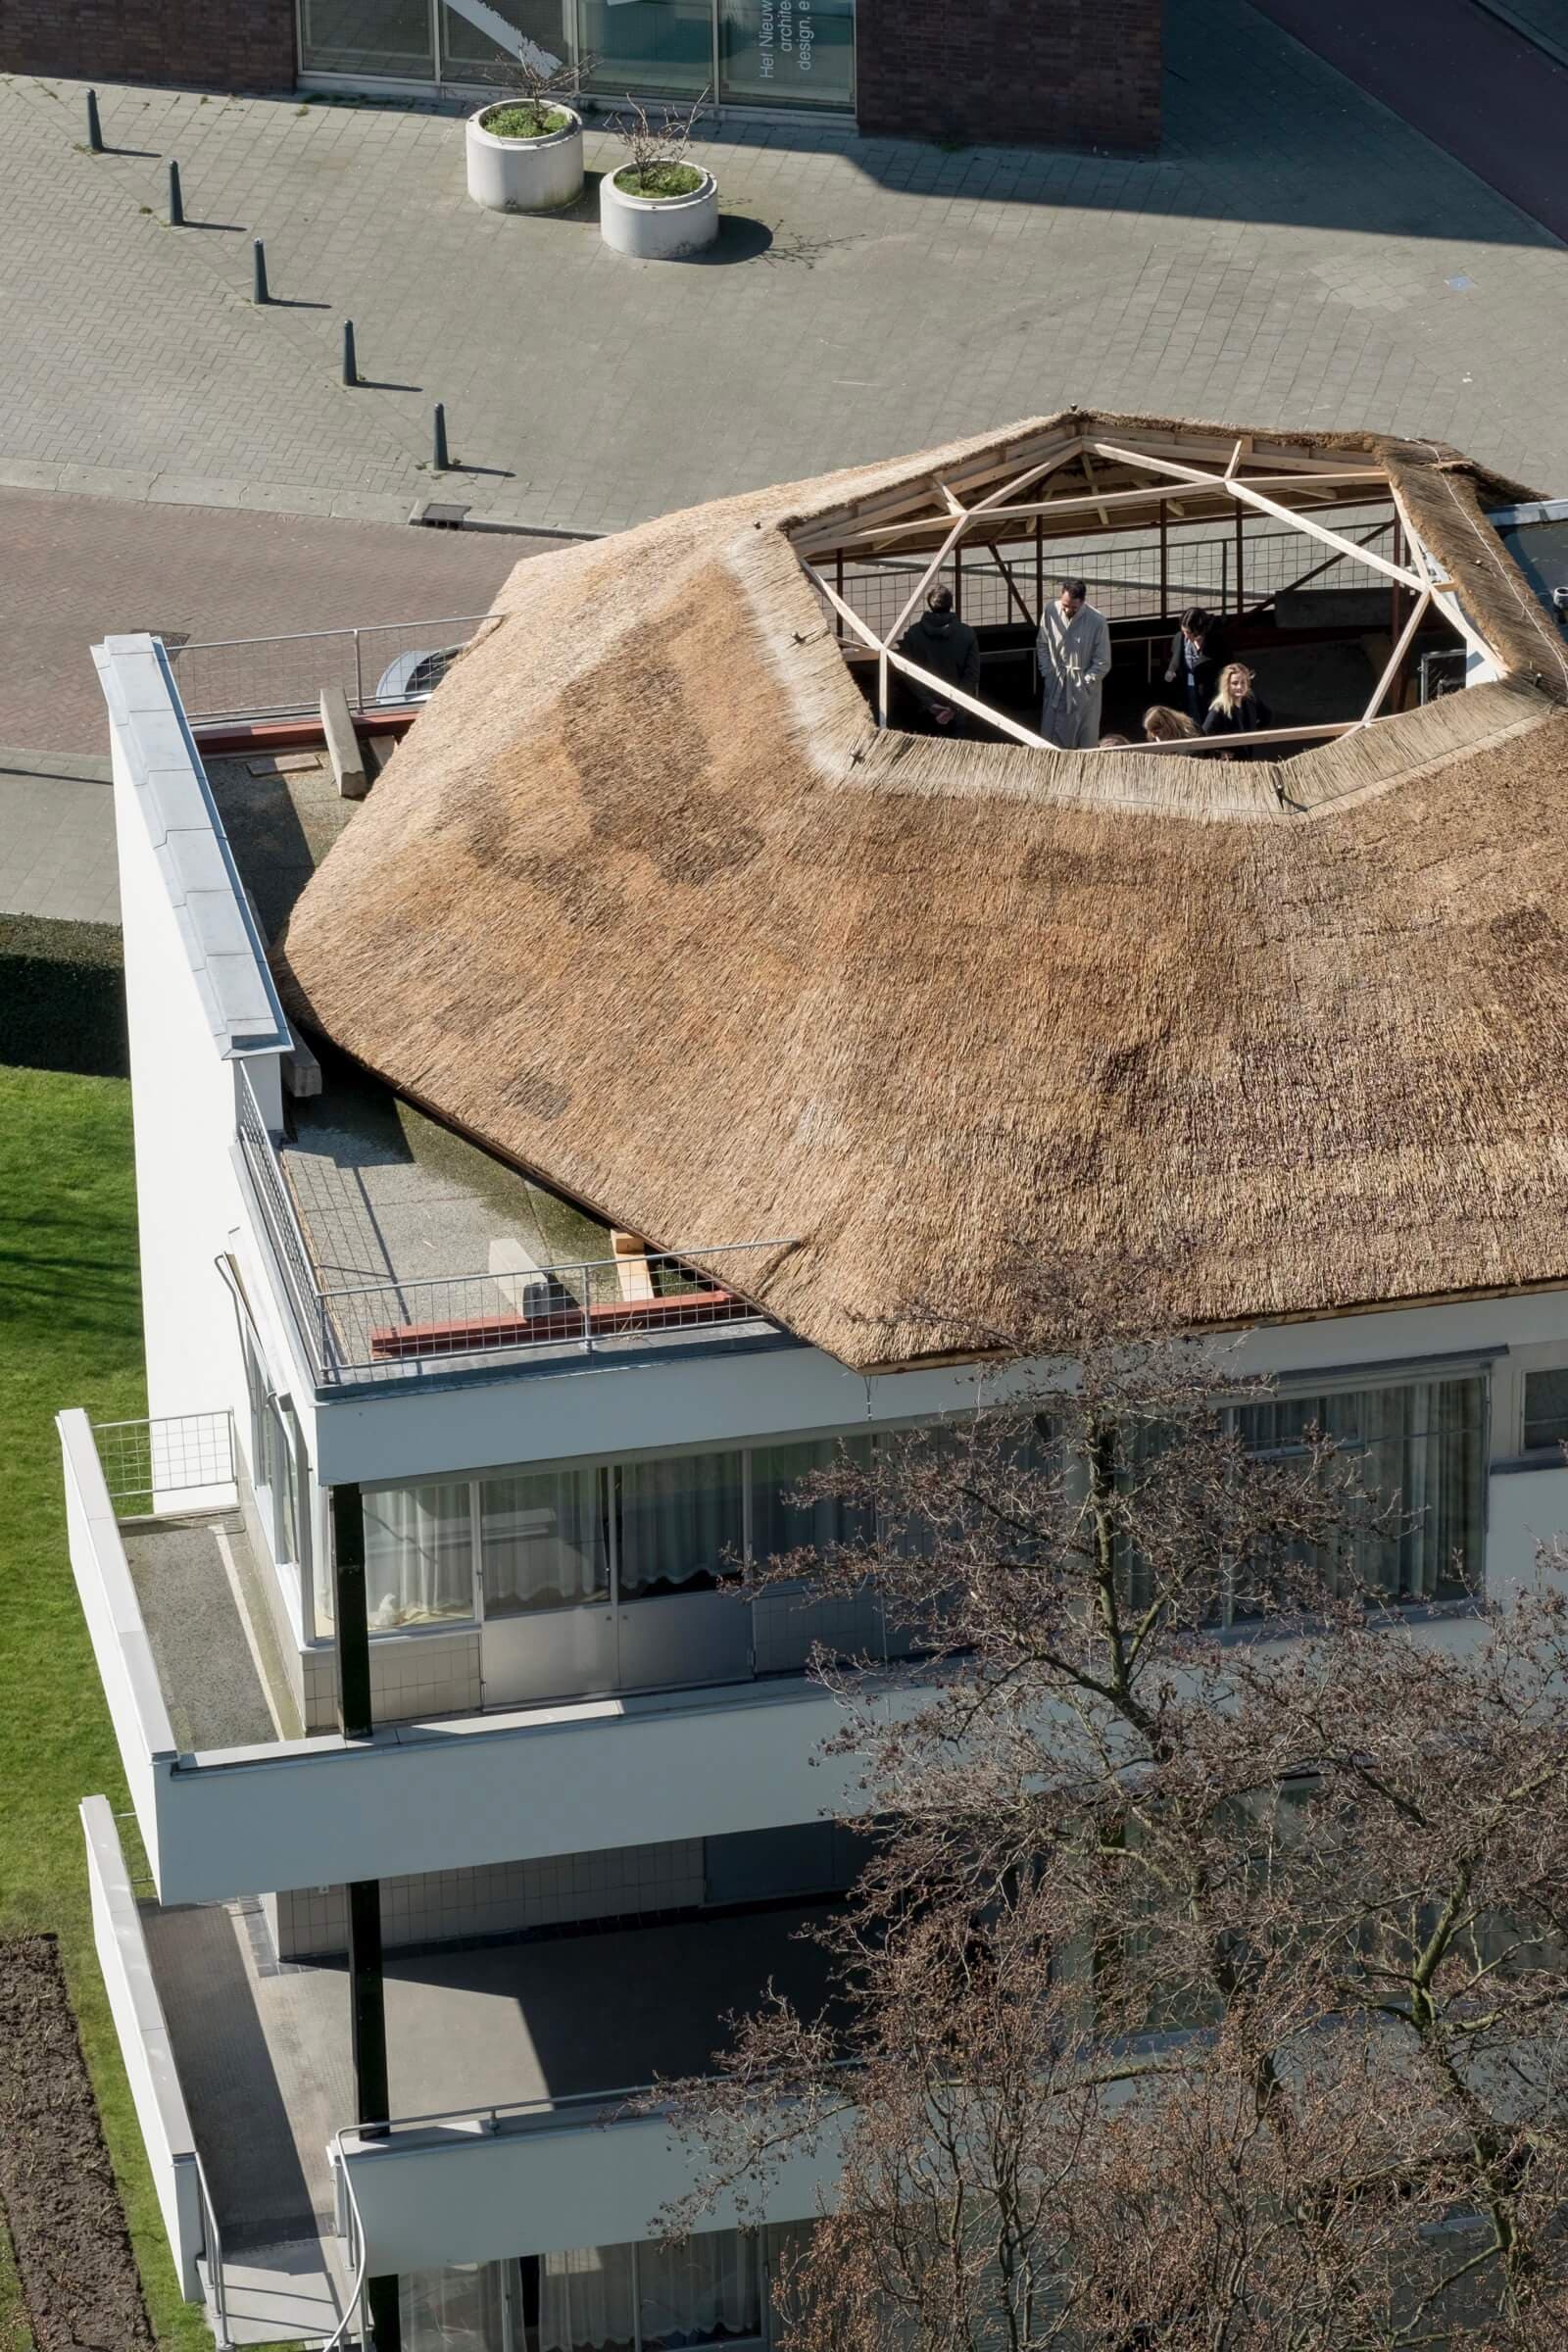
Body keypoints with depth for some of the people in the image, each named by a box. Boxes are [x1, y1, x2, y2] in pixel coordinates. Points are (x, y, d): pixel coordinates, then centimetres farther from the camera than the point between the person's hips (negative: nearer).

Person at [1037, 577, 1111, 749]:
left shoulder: (1097, 621, -19)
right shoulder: (1050, 612, -10)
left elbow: (1102, 663, -12)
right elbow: (1042, 645, 6)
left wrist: (1082, 686, -12)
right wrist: (1047, 673, 0)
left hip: (1083, 689, -3)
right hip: (1055, 685, 3)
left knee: (1085, 745, 4)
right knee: (1051, 739, 9)